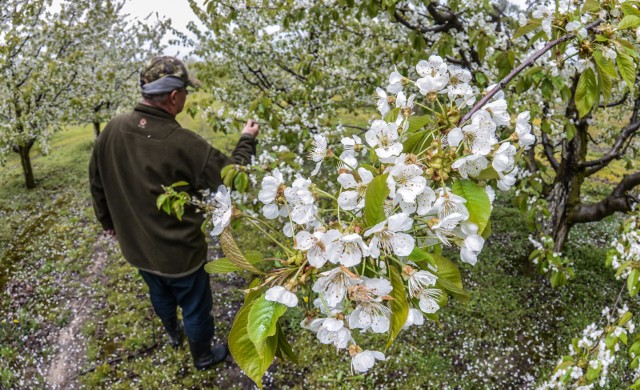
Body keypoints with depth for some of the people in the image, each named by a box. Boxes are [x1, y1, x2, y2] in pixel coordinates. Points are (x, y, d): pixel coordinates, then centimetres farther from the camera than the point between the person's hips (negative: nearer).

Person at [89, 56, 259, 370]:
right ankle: (203, 356, 42)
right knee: (194, 305, 19)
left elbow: (96, 182, 2)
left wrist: (107, 221, 19)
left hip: (136, 246, 7)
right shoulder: (183, 143, -32)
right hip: (177, 251, -6)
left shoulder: (112, 129, -12)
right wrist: (247, 140, -2)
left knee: (160, 294, 32)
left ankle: (173, 333, 60)